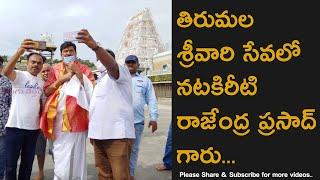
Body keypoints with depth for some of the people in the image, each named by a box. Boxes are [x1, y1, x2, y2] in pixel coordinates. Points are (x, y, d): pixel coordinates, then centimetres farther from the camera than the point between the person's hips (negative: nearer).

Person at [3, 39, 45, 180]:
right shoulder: (19, 75, -5)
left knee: (28, 163, 15)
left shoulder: (42, 82, 11)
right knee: (11, 163, 4)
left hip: (33, 127, 5)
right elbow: (6, 71, -28)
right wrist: (20, 51, -42)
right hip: (15, 126, -4)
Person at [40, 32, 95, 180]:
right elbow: (46, 91, 6)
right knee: (60, 154, 9)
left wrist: (77, 72, -13)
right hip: (58, 117, 3)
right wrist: (62, 78, -6)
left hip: (75, 117, -3)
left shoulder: (83, 69, 5)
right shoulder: (55, 69, 13)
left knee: (75, 153, -3)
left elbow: (92, 89, -7)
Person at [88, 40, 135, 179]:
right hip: (99, 134, 8)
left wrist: (95, 46, -42)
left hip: (117, 133, -8)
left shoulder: (120, 71, -1)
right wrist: (93, 131, 20)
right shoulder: (100, 79, 25)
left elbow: (111, 65, -26)